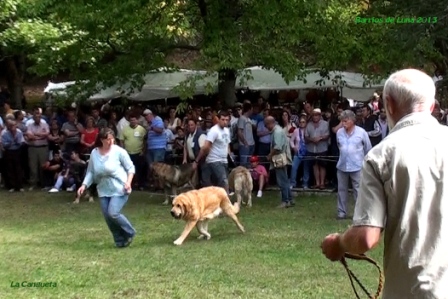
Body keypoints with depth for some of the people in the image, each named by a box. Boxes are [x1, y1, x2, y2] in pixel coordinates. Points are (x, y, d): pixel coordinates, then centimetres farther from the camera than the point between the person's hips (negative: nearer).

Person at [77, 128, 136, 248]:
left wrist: (128, 182, -18)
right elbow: (90, 172, 7)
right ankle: (120, 240, 22)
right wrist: (84, 185, -5)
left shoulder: (119, 151, -14)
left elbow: (131, 168, -5)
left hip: (119, 189, -5)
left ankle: (129, 233, 7)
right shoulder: (94, 153, -2)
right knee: (107, 217, 3)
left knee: (113, 213, -18)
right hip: (103, 191, 5)